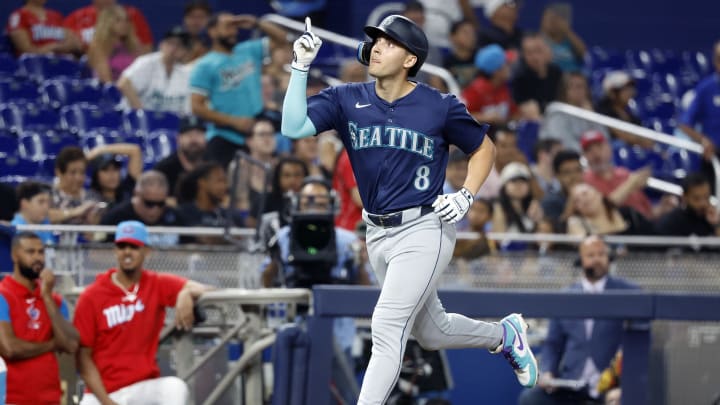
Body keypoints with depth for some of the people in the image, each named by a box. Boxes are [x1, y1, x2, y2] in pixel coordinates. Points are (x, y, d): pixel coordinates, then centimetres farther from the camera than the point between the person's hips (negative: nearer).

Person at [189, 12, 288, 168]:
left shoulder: (249, 51, 11)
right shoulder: (204, 66, -5)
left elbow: (281, 39, 14)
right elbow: (197, 107, -10)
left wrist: (257, 23, -2)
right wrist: (234, 121, -15)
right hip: (224, 139, -5)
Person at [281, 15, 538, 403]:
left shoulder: (440, 107, -8)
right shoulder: (346, 99, -1)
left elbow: (484, 148, 7)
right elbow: (293, 127, -14)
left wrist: (465, 196, -8)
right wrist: (301, 67, -20)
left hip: (424, 231, -5)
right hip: (377, 236, 5)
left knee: (387, 328, -15)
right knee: (432, 332, 19)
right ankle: (504, 334, 46)